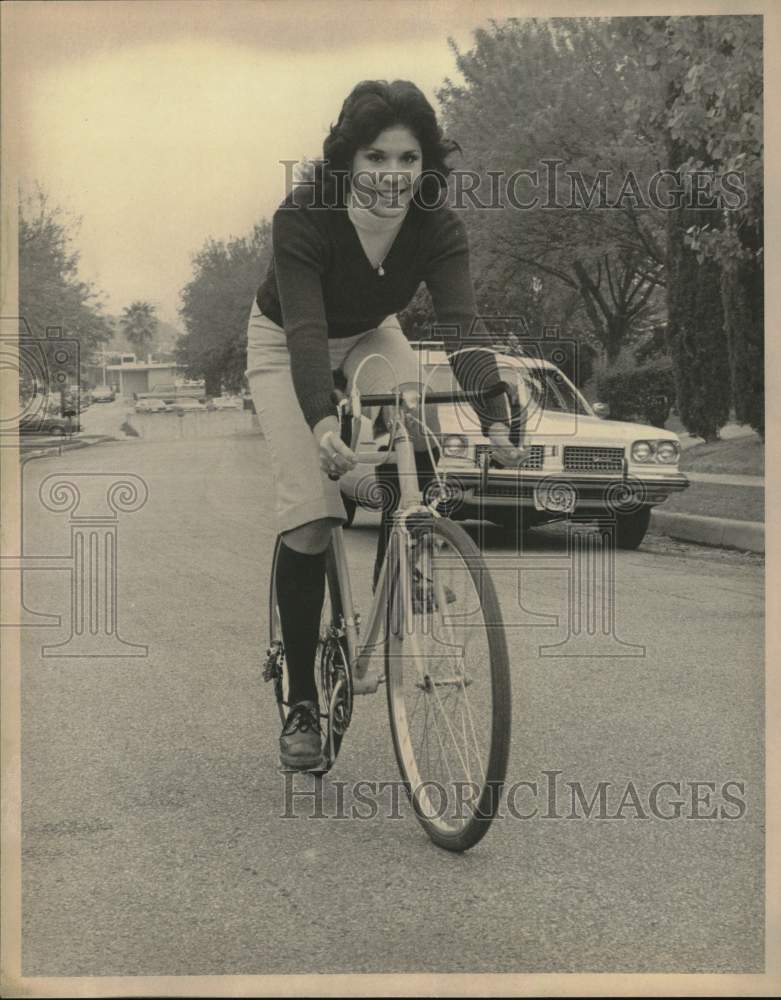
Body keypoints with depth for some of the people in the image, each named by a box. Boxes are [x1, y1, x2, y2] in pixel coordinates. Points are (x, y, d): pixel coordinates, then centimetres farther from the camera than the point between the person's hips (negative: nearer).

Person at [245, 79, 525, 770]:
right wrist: (322, 422, -59)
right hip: (287, 343, -3)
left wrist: (494, 421, -49)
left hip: (373, 337, 3)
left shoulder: (437, 225, -25)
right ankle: (301, 703, -3)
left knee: (416, 460, -27)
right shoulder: (303, 216, -34)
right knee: (309, 517, -16)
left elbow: (463, 325, -34)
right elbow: (305, 329, -43)